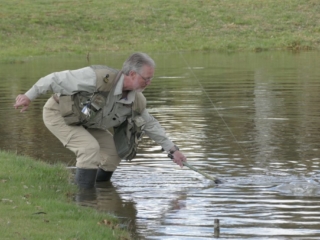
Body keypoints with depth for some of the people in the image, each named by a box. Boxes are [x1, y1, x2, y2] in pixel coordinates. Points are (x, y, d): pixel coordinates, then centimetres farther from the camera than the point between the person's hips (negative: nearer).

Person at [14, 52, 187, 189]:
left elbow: (150, 125, 7)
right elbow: (58, 79, -30)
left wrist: (172, 150, 8)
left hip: (81, 121, 8)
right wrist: (29, 96, -26)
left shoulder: (136, 102, -12)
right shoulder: (99, 77, -36)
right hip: (58, 113, -8)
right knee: (90, 148, -25)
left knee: (114, 151, -1)